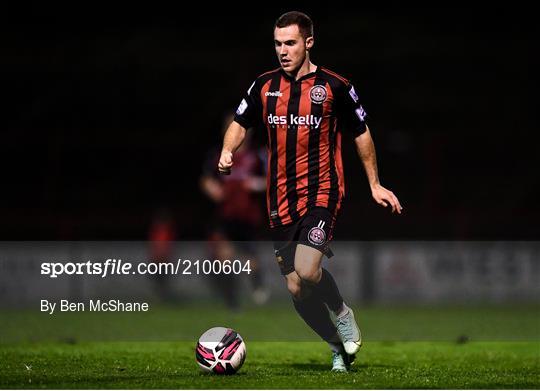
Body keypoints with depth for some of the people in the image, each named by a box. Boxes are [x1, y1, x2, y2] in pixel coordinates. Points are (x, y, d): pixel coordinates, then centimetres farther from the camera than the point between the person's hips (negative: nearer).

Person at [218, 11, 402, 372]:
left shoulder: (334, 86, -2)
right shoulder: (265, 86, 7)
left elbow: (361, 134, 8)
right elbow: (241, 124, 18)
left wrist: (375, 184, 9)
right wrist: (227, 152, -3)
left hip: (322, 193, -5)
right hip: (281, 200, 5)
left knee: (307, 271, -25)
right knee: (296, 289, 3)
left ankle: (343, 314, 5)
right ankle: (339, 348, 23)